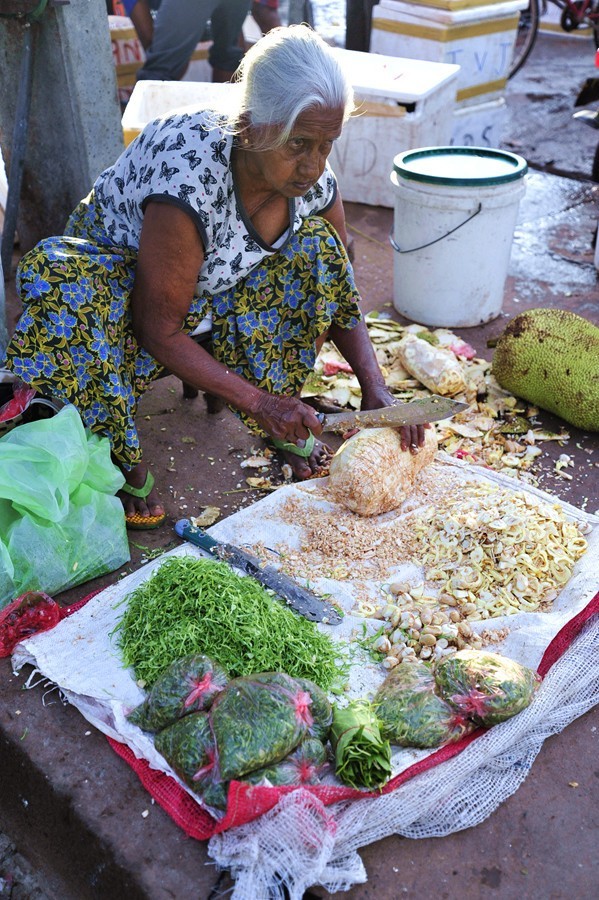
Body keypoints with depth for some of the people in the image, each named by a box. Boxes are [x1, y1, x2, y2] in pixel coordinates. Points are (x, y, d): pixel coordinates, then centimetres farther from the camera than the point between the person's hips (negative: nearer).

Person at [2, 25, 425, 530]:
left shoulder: (314, 182, -17)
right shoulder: (190, 179, -37)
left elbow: (339, 293, -5)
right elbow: (159, 331, -29)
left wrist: (375, 388, -18)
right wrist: (255, 401, -30)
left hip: (216, 294, 5)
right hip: (119, 282, -5)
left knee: (316, 247, -16)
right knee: (60, 279, -37)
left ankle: (284, 430, -5)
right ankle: (126, 466, -18)